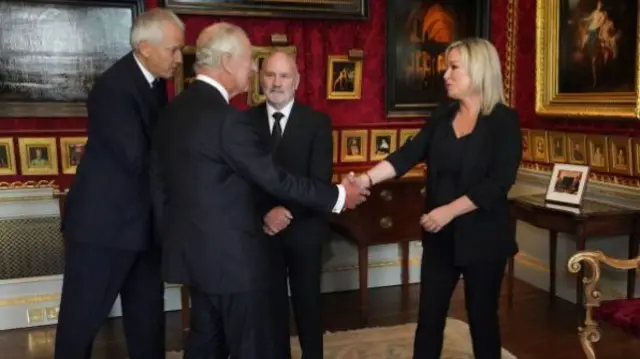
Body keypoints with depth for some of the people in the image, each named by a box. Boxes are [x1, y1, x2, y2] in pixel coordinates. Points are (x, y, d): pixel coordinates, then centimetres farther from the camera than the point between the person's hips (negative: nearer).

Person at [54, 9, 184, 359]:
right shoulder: (114, 87, -20)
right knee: (82, 316, 7)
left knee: (148, 315, 17)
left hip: (142, 219, 8)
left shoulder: (154, 82, 7)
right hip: (104, 221, -8)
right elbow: (137, 159, -25)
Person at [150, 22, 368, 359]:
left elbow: (158, 182, 12)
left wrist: (172, 236, 21)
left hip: (193, 250, 9)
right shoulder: (227, 118, -21)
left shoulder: (172, 111, 6)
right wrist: (337, 196, -7)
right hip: (231, 254, -9)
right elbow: (274, 179, -18)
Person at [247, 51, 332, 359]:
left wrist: (288, 212, -19)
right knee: (271, 301, 12)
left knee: (307, 300, 12)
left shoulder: (317, 121, -3)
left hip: (303, 228, -1)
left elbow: (320, 179, -9)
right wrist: (265, 213, -15)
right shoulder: (246, 120, 1)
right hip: (263, 229, 1)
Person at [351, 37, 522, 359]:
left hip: (483, 237, -4)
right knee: (429, 317, 9)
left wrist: (450, 211, -22)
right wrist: (366, 178, -17)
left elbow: (499, 182, -17)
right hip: (440, 236, 5)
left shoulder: (504, 121, -9)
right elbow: (408, 154, -4)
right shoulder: (443, 115, 5)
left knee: (482, 317, 10)